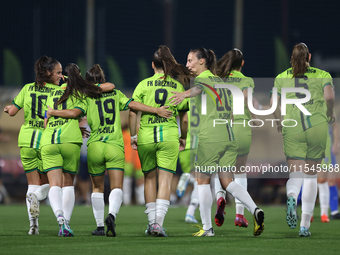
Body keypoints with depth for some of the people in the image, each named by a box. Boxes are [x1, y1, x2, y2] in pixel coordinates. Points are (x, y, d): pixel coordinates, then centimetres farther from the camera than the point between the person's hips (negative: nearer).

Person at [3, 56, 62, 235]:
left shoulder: (27, 88, 5)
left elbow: (12, 111, 4)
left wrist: (8, 108, 25)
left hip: (26, 139, 3)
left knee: (33, 184, 10)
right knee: (46, 183, 14)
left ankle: (33, 223, -7)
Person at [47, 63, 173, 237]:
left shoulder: (87, 98, 4)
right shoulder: (115, 94, 11)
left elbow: (74, 113, -8)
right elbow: (132, 105, 2)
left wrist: (52, 112, 5)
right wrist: (157, 110, 5)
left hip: (94, 146, 0)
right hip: (115, 146, 0)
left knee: (97, 187, 16)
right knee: (117, 187, -5)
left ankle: (99, 225, 15)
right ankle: (112, 215, -32)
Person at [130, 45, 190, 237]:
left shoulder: (143, 84, 3)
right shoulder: (178, 86, 5)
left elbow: (133, 112, 0)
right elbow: (184, 118, 8)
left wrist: (133, 136, 9)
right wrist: (183, 138, 21)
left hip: (145, 136, 1)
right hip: (169, 135, -1)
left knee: (150, 178, 13)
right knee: (165, 179, -2)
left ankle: (151, 222, 15)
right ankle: (159, 222, -15)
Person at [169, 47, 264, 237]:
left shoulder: (203, 78, -3)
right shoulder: (220, 80, 21)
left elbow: (197, 89, -30)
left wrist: (184, 94, -49)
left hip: (210, 136, -7)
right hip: (229, 135, 7)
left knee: (203, 180, 4)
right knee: (227, 181, 6)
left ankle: (207, 227, 4)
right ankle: (255, 210, -15)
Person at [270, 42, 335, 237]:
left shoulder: (282, 77, 9)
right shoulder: (322, 75, 4)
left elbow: (273, 103, 1)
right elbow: (329, 96, -13)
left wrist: (279, 123, 18)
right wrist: (330, 113, 5)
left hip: (292, 129, 0)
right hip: (317, 127, 0)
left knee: (296, 175, -3)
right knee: (311, 175, 11)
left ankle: (292, 197, -40)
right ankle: (305, 224, 9)